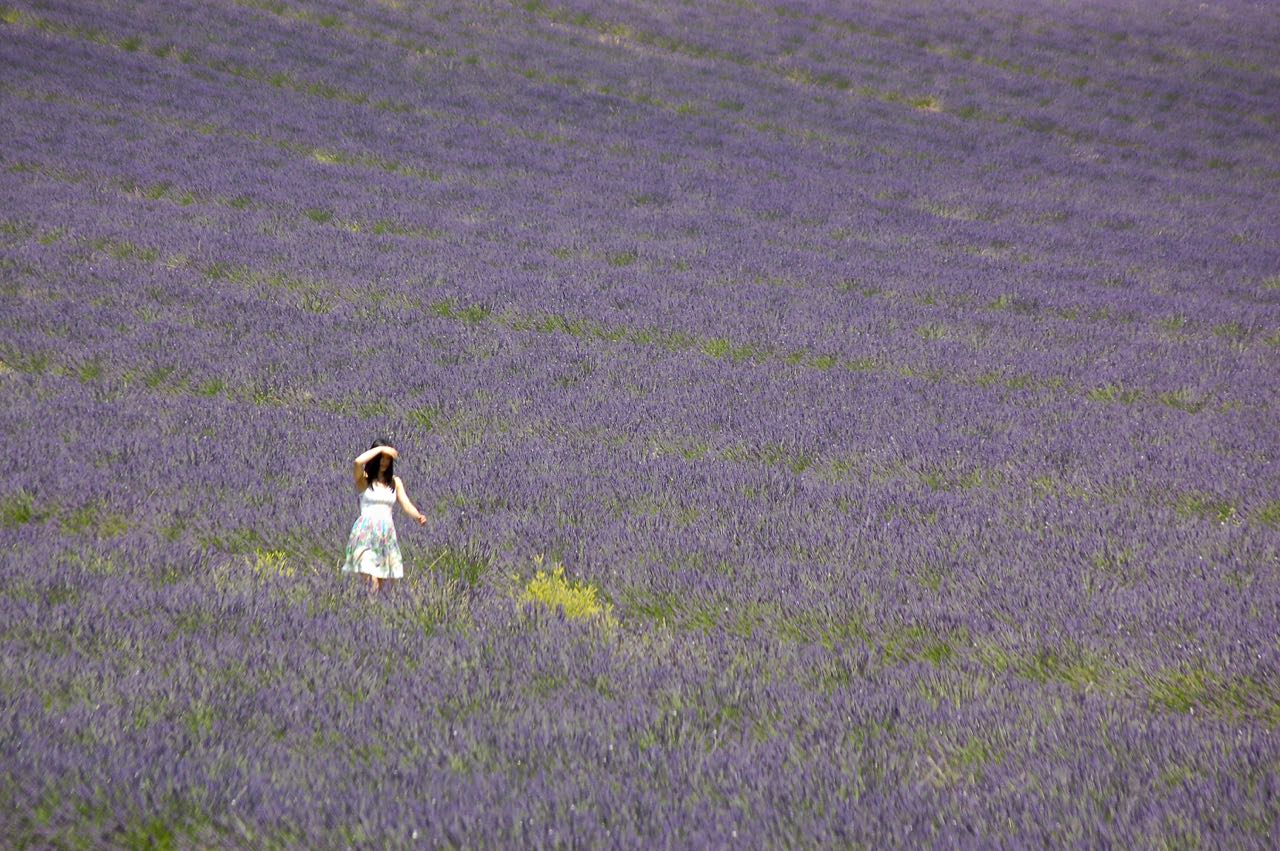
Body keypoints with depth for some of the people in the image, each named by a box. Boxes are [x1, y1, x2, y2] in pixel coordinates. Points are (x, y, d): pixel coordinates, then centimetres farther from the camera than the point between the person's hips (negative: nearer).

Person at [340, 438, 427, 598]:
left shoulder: (395, 482, 15)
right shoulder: (364, 479, 2)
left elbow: (406, 504, 4)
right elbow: (358, 462, -19)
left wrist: (418, 516, -16)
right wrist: (380, 449, -12)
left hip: (387, 533, 5)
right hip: (366, 532, -5)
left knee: (384, 580, 4)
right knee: (371, 579, -20)